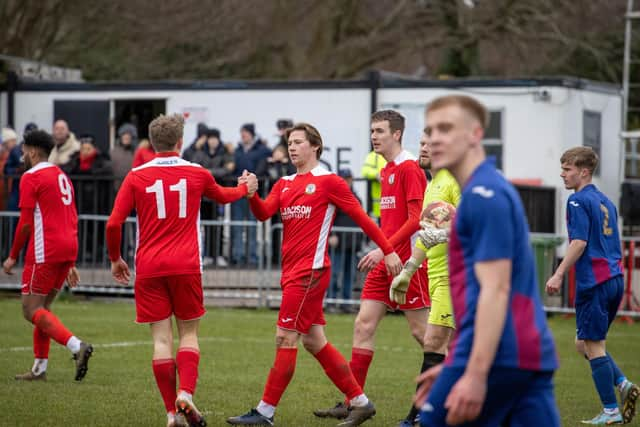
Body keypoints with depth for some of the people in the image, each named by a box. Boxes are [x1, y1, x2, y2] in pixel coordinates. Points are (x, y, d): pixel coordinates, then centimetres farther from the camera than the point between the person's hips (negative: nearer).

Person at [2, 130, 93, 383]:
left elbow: (26, 223, -11)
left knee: (31, 310, -6)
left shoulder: (31, 177, -6)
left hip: (45, 252, -8)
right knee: (43, 307, 15)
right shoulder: (62, 176, 19)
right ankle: (39, 369, 14)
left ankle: (76, 345, -24)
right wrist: (71, 263, 24)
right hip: (68, 249, 8)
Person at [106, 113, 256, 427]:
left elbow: (113, 224, -4)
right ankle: (186, 394, -13)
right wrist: (246, 189, 47)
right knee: (189, 333, 10)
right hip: (185, 266, 0)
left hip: (148, 268, 0)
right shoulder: (197, 173, 4)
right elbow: (222, 196, 26)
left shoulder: (136, 176, 0)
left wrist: (115, 259, 12)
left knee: (161, 338, 3)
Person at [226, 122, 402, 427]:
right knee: (313, 341, 10)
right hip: (292, 271, 8)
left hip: (310, 270, -8)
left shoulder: (328, 181, -4)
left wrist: (388, 251, -5)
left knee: (285, 338, -8)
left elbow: (361, 217, -3)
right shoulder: (284, 184, 16)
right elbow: (264, 213, 1)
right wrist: (251, 193, -19)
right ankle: (360, 402, 17)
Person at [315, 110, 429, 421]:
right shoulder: (386, 171, 15)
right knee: (364, 324, 2)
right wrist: (381, 252, 15)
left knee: (420, 330, -3)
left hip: (408, 261, -9)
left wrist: (384, 249, -21)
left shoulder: (409, 168, -12)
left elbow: (416, 219, -18)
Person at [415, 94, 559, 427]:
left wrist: (475, 374, -23)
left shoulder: (483, 196, -10)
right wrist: (454, 367, 27)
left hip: (497, 356, -9)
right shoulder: (493, 191, 20)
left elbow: (495, 291, -18)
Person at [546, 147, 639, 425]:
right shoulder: (605, 201, 18)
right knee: (584, 344, 16)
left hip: (593, 282, -9)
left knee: (593, 346, -2)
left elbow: (580, 242, -18)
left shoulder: (578, 201, -8)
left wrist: (559, 274, -18)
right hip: (615, 279, 9)